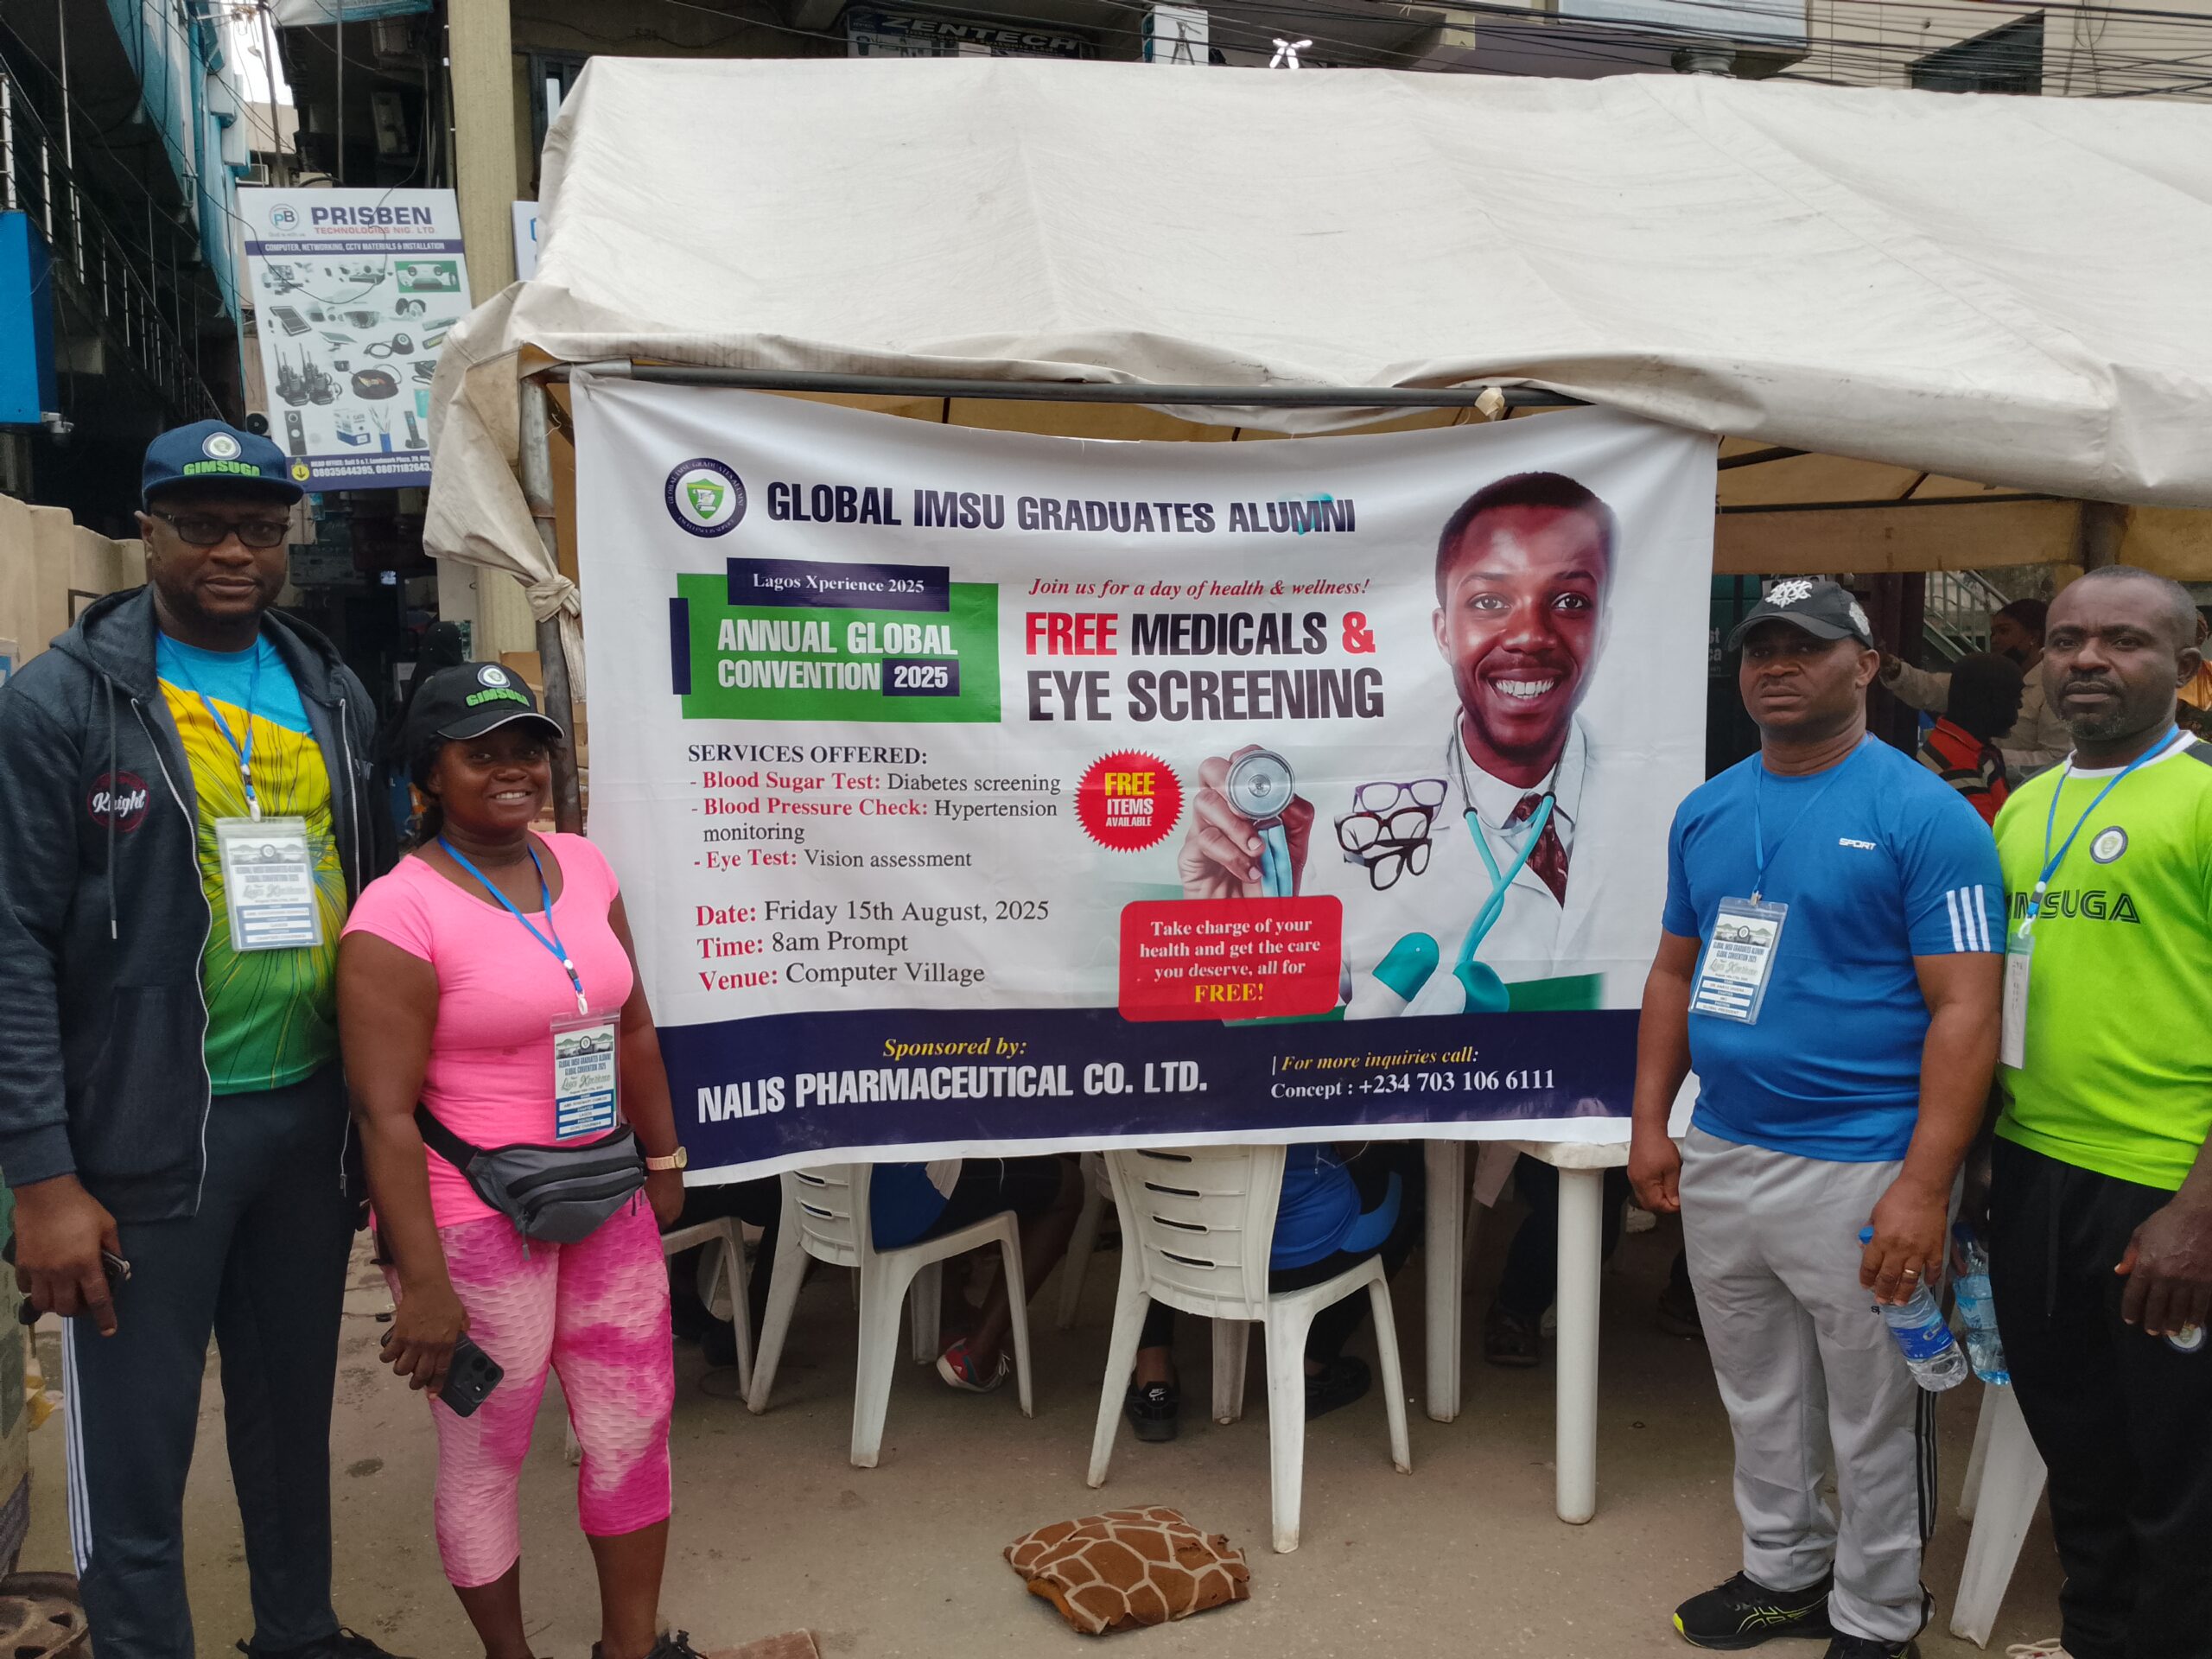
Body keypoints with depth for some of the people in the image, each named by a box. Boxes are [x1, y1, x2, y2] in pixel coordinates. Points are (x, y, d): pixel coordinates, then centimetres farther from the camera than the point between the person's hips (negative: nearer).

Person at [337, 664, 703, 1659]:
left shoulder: (582, 866, 4)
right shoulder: (399, 913, -15)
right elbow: (385, 1113, -18)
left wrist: (663, 1158, 15)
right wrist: (422, 1283, -19)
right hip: (476, 1226, -6)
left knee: (635, 1428, 15)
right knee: (485, 1460, 11)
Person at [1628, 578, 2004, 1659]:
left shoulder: (1923, 816, -11)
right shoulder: (1706, 813, 8)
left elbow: (1965, 1009, -15)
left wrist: (1922, 1191, -20)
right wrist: (1650, 1123, 7)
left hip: (1857, 1170, -6)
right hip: (1718, 1156, 6)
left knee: (1873, 1419, 10)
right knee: (1757, 1398, 21)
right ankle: (1783, 1571, 41)